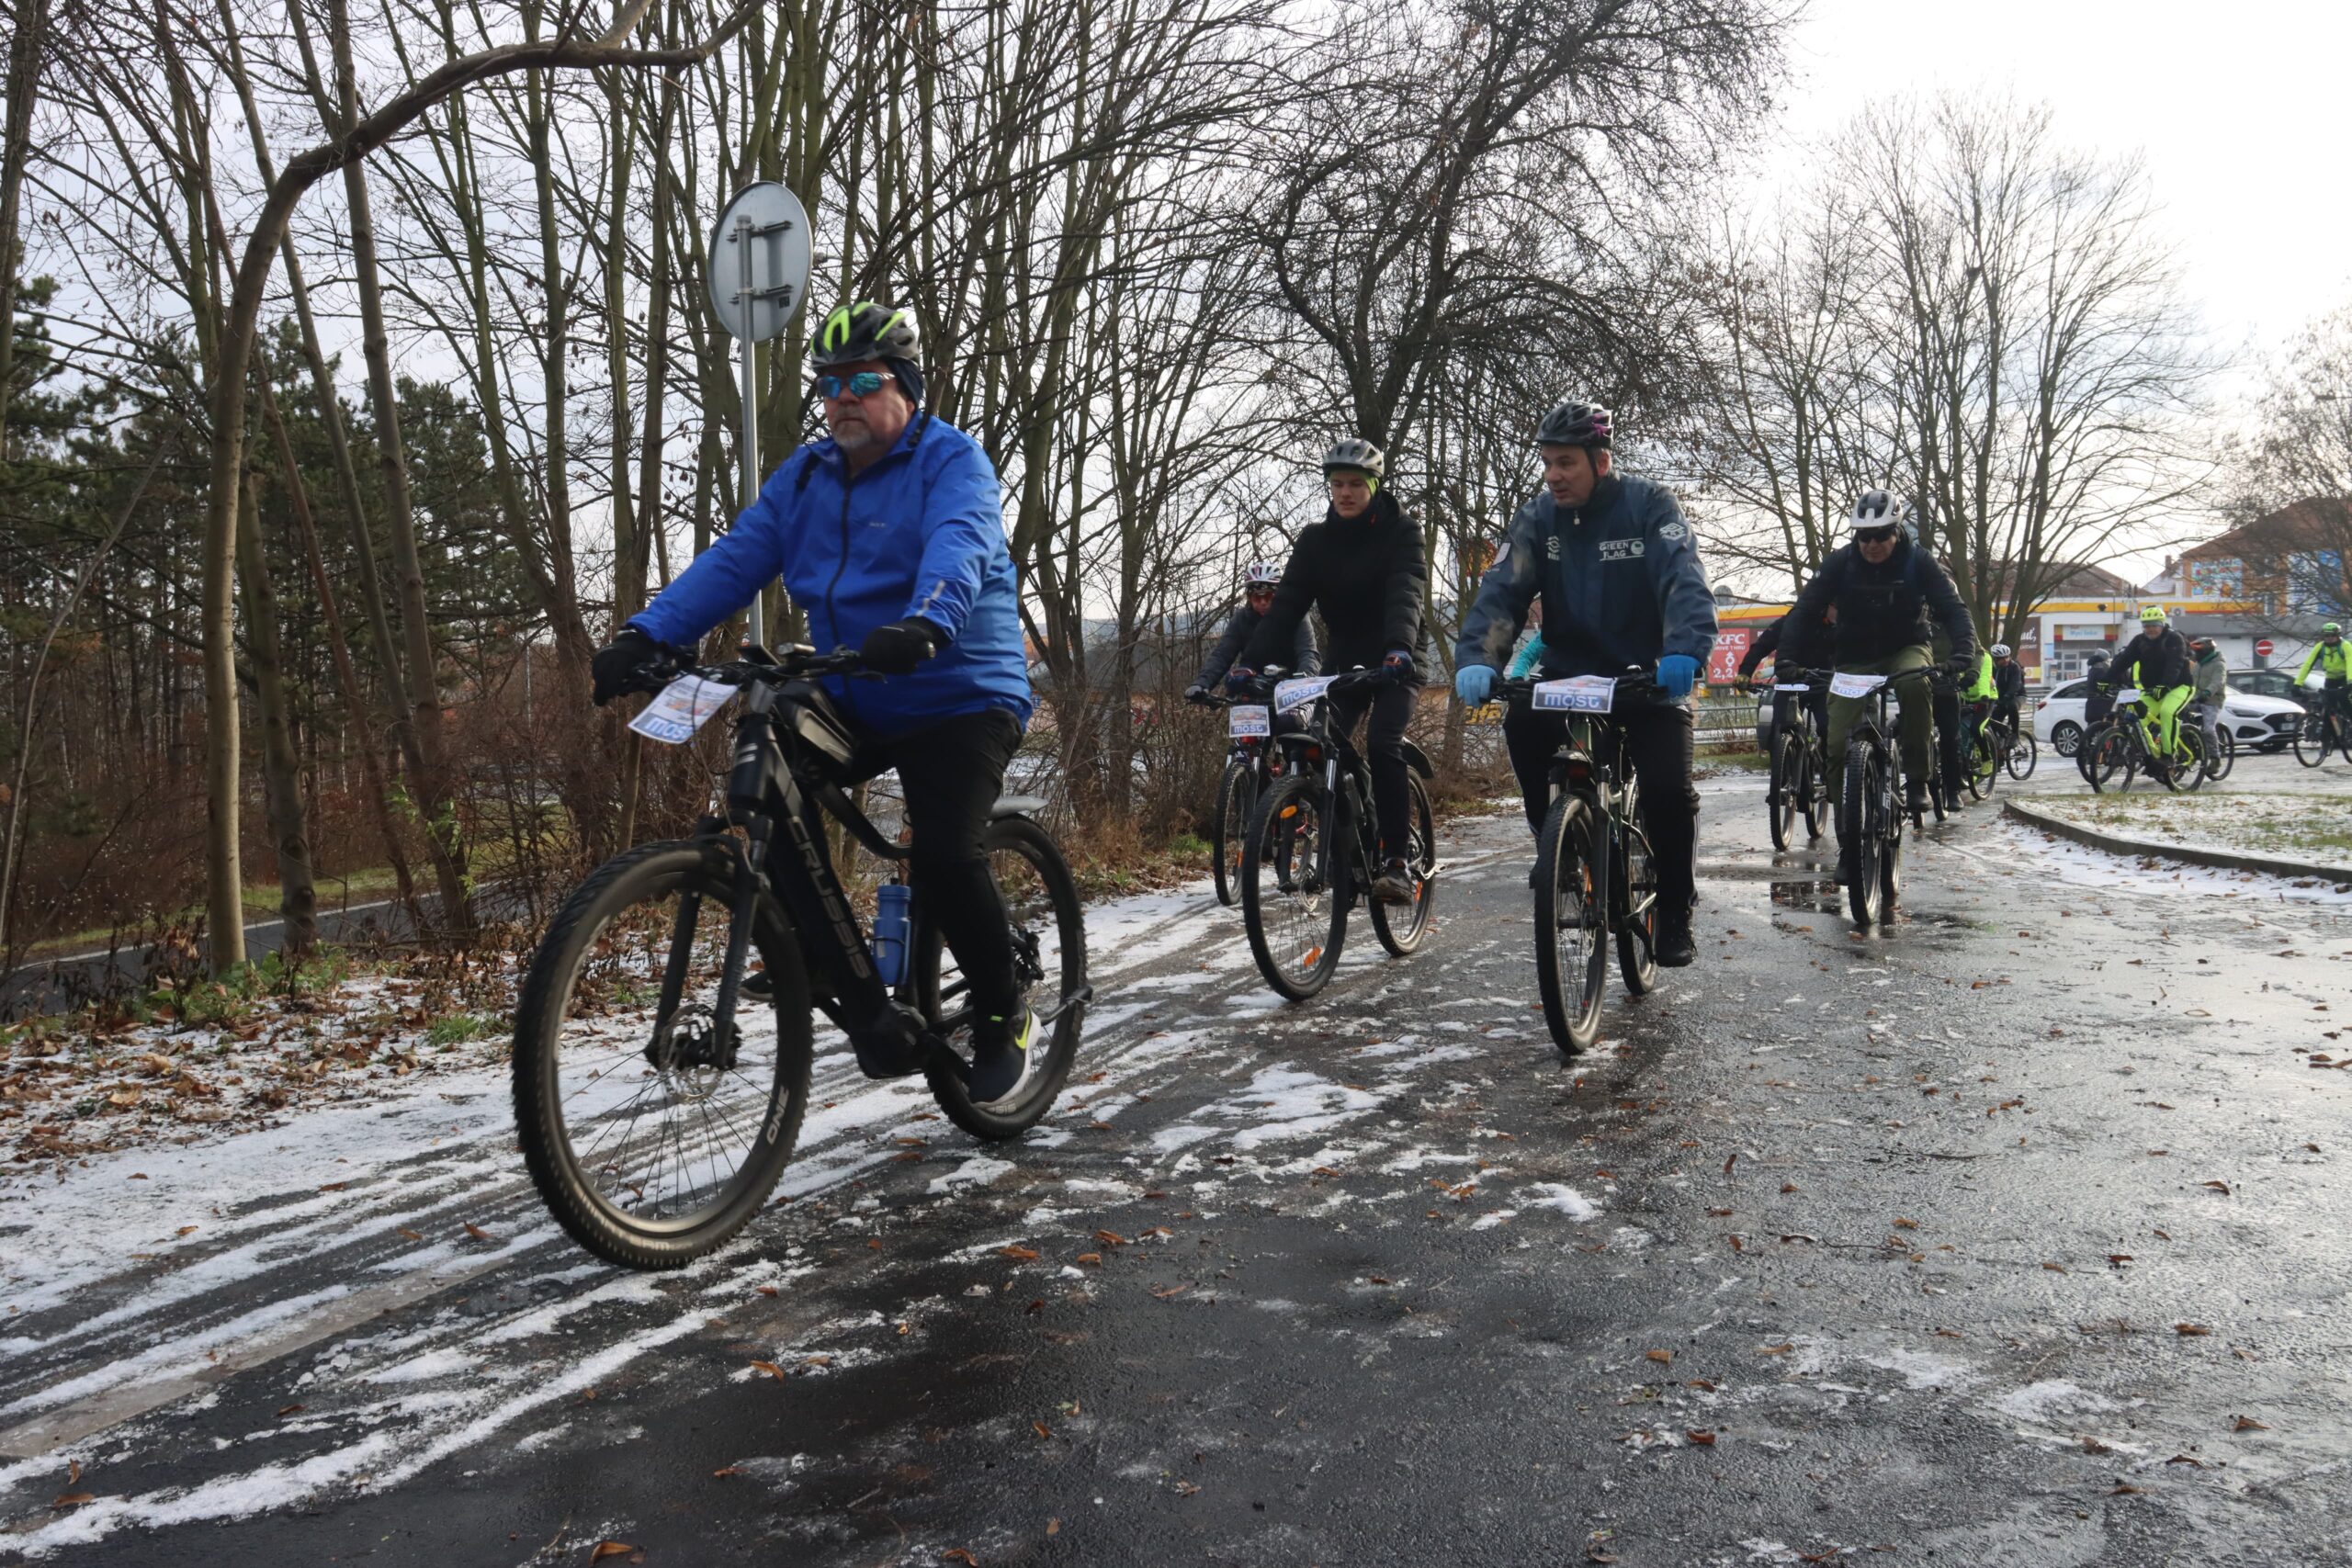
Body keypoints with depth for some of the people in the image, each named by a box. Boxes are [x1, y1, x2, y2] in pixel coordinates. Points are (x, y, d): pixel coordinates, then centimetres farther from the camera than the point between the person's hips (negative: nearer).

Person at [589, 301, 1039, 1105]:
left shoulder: (952, 460, -8)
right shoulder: (805, 476, 10)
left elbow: (958, 548, -29)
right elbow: (735, 558, -2)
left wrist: (925, 624, -50)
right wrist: (647, 635, -17)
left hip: (958, 697, -6)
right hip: (852, 701, 6)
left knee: (944, 857, -23)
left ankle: (1003, 1018, 4)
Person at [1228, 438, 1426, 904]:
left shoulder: (1400, 533, -11)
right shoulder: (1315, 539, -1)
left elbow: (1405, 594, -28)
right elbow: (1286, 604, -12)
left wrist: (1399, 648, -49)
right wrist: (1251, 660, -28)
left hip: (1393, 662, -4)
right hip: (1344, 659, 4)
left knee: (1382, 745, -25)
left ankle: (1397, 860, -19)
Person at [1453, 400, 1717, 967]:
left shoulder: (1648, 505, -11)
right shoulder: (1538, 517, -2)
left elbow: (1684, 579, -25)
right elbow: (1502, 589, -14)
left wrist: (1685, 650, -44)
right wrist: (1475, 659, -33)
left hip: (1647, 675, -2)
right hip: (1570, 669, 2)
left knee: (1669, 789, -18)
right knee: (1522, 723, -29)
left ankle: (1675, 914, 6)